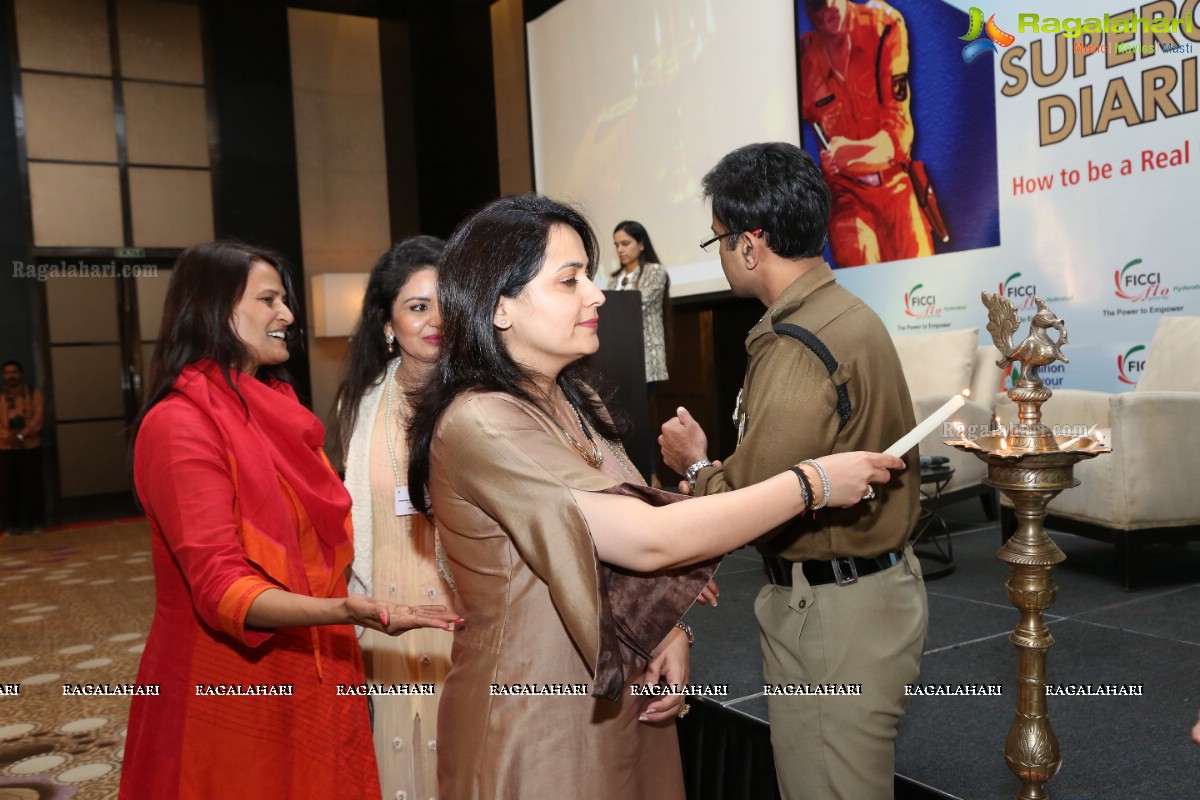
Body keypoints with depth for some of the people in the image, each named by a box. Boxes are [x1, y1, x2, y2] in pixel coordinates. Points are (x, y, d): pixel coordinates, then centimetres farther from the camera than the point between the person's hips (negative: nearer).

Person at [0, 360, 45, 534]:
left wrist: (21, 435, -19)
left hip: (30, 446, -1)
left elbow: (38, 418, -6)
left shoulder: (34, 394, 6)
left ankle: (33, 522, 9)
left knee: (32, 486, 0)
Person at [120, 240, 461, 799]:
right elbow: (220, 586, -24)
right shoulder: (181, 425, -17)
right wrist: (342, 611, -37)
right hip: (234, 687, -7)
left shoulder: (273, 403, 8)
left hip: (309, 674, 7)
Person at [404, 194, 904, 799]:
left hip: (622, 699, 8)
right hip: (536, 721, -7)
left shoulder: (574, 403, 6)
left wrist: (671, 635, -6)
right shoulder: (479, 425, -23)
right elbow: (650, 540, -27)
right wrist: (813, 484, -20)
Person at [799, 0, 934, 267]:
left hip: (895, 182, 0)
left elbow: (899, 128, -14)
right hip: (846, 190, 0)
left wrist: (852, 152, -33)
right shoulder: (804, 59, -6)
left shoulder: (884, 27, -10)